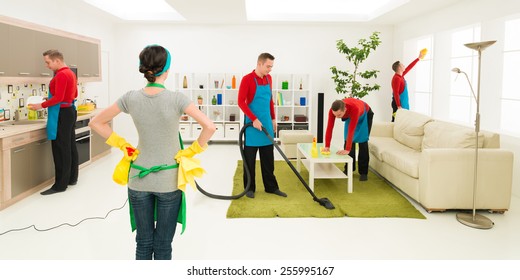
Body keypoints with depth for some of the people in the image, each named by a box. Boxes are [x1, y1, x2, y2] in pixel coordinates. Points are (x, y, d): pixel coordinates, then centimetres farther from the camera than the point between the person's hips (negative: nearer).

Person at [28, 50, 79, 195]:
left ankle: (60, 185, -1)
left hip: (62, 114, -10)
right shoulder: (70, 73, 14)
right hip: (70, 111, 10)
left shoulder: (61, 75, -17)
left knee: (60, 150, -6)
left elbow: (58, 98, -20)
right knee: (70, 147, 14)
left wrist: (41, 105, -12)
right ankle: (72, 178, 23)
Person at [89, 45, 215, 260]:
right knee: (163, 244, 11)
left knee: (143, 241, 16)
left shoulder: (131, 98, -5)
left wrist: (122, 144, 5)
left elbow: (96, 123, 3)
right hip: (168, 180, -2)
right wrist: (192, 151, -7)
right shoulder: (176, 99, -14)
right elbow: (210, 127, -20)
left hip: (139, 179, 3)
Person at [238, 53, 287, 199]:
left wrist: (273, 118, 14)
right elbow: (241, 102, -16)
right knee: (250, 158, 4)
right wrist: (254, 119, -20)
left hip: (267, 123, 6)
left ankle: (271, 187, 21)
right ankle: (250, 188, 15)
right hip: (252, 123, -6)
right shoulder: (247, 79, -12)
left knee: (268, 158, 12)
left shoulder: (268, 78, 8)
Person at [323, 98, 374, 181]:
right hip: (350, 116, 4)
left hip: (364, 114, -4)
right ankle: (349, 169, 12)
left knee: (362, 142, -9)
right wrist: (327, 146, -32)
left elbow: (351, 130, -48)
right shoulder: (333, 110, -35)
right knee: (348, 140, -2)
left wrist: (347, 149, -48)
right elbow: (329, 127, -31)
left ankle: (363, 172, -1)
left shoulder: (354, 108, -48)